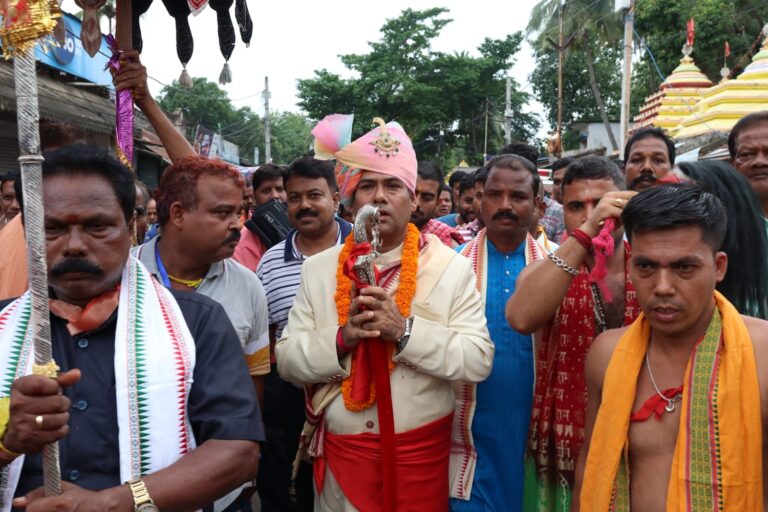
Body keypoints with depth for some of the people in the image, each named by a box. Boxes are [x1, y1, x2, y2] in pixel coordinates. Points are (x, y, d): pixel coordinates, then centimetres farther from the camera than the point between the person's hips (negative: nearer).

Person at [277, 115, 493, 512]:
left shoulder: (452, 267, -5)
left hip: (422, 449, -1)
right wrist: (341, 338, -19)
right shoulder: (318, 269, 1)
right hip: (342, 449, 2)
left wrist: (405, 331, -24)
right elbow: (287, 360, -1)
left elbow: (477, 360, -11)